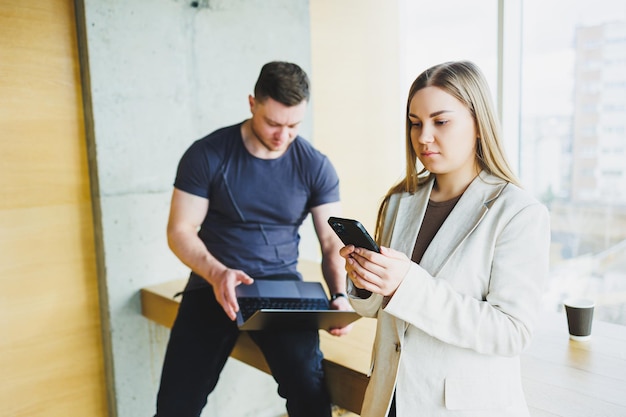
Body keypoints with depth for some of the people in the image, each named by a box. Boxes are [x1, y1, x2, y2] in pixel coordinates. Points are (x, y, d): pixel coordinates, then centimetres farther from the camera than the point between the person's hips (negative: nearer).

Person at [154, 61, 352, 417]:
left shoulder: (316, 167, -2)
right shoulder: (207, 155, -6)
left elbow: (332, 242, 2)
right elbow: (181, 231, -5)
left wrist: (340, 296, -16)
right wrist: (216, 272, -24)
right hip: (214, 284, 0)